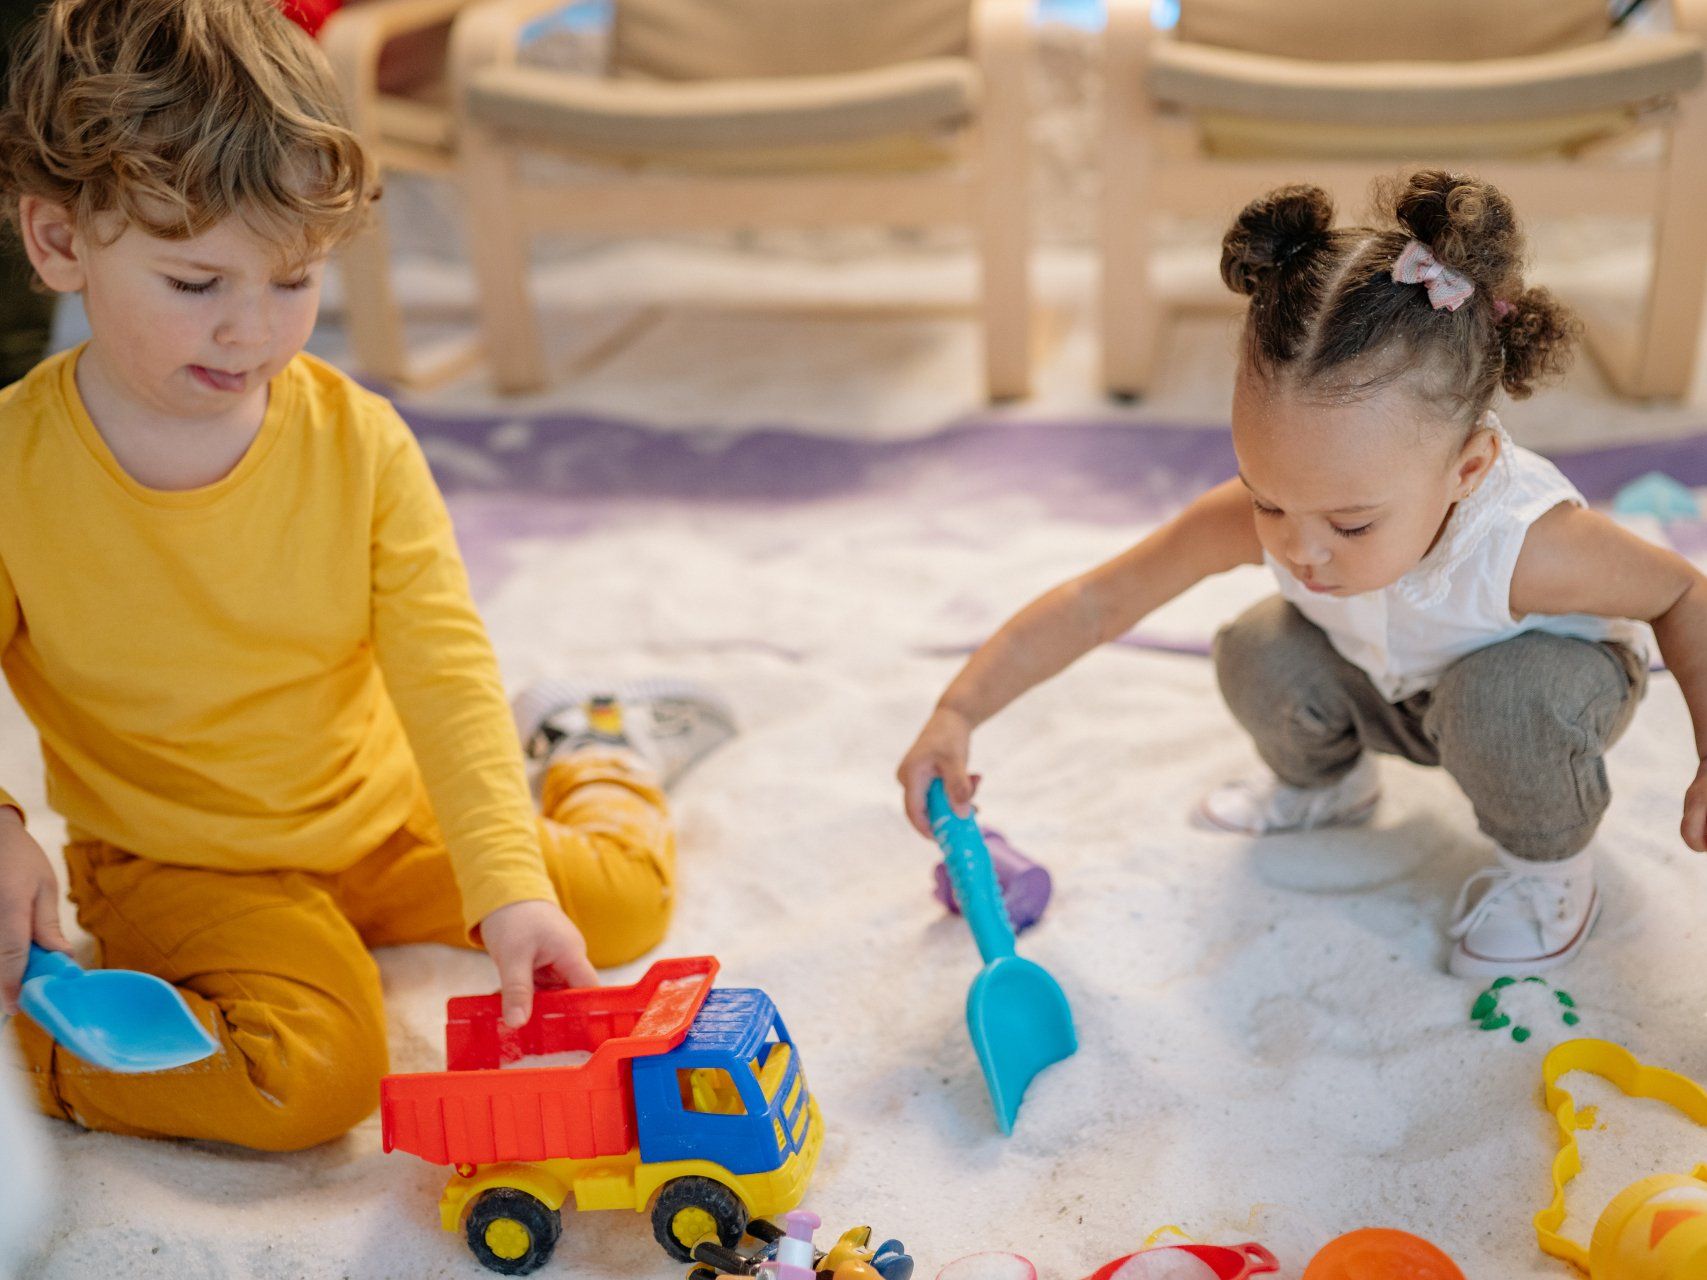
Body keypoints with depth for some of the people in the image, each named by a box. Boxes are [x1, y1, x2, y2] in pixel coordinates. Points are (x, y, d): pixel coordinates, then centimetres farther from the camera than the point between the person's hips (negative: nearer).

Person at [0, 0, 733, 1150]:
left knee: (627, 897, 3)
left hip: (388, 818, 3)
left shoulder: (359, 441, -12)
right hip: (182, 866, -3)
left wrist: (510, 890, -24)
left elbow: (445, 669, -15)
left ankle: (594, 754, 34)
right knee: (312, 1075, -28)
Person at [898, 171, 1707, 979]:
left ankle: (1549, 863, -2)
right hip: (1394, 694, 4)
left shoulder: (1528, 547, -42)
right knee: (1256, 655, -19)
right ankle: (1323, 783, 16)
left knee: (1506, 697, -36)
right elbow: (1095, 603, -27)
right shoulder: (1258, 515, -33)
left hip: (1542, 689, -4)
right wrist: (956, 715, -33)